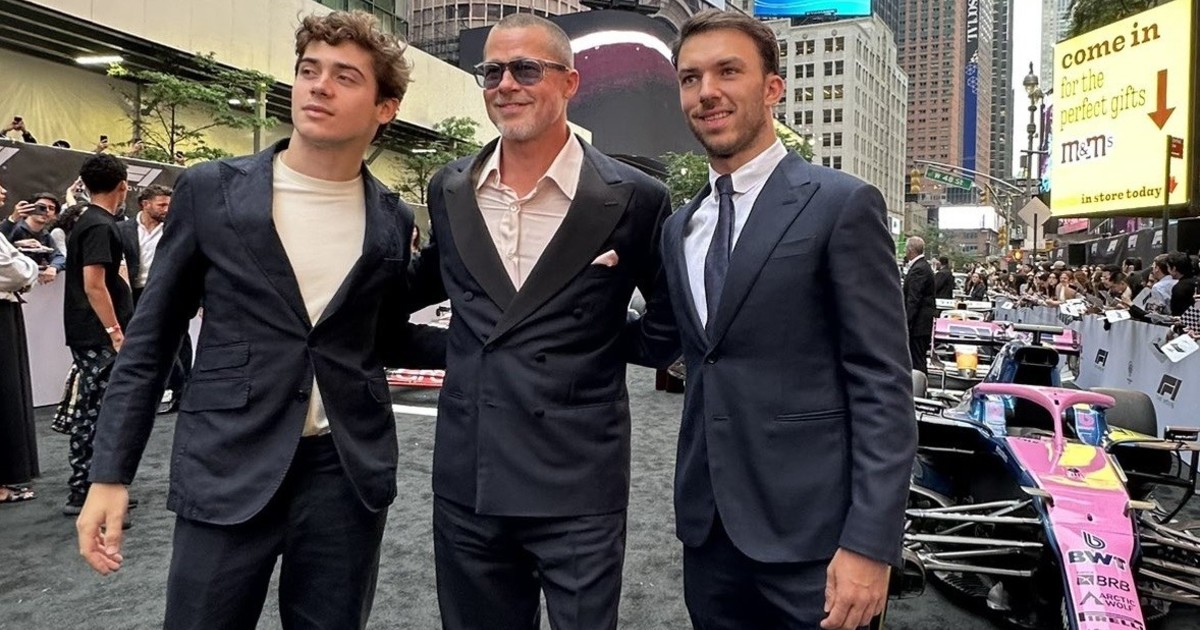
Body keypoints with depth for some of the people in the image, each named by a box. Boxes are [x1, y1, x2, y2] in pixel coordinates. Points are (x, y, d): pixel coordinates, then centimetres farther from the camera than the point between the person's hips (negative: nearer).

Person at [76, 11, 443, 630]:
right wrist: (110, 473, -2)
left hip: (348, 473, 2)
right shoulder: (211, 190, -1)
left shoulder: (392, 221, 3)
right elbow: (149, 340, 2)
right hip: (229, 469, -1)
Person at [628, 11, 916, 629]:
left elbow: (883, 385, -11)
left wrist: (870, 542, -16)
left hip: (808, 531, -5)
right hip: (707, 528, 6)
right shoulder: (678, 229, 11)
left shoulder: (842, 205, -8)